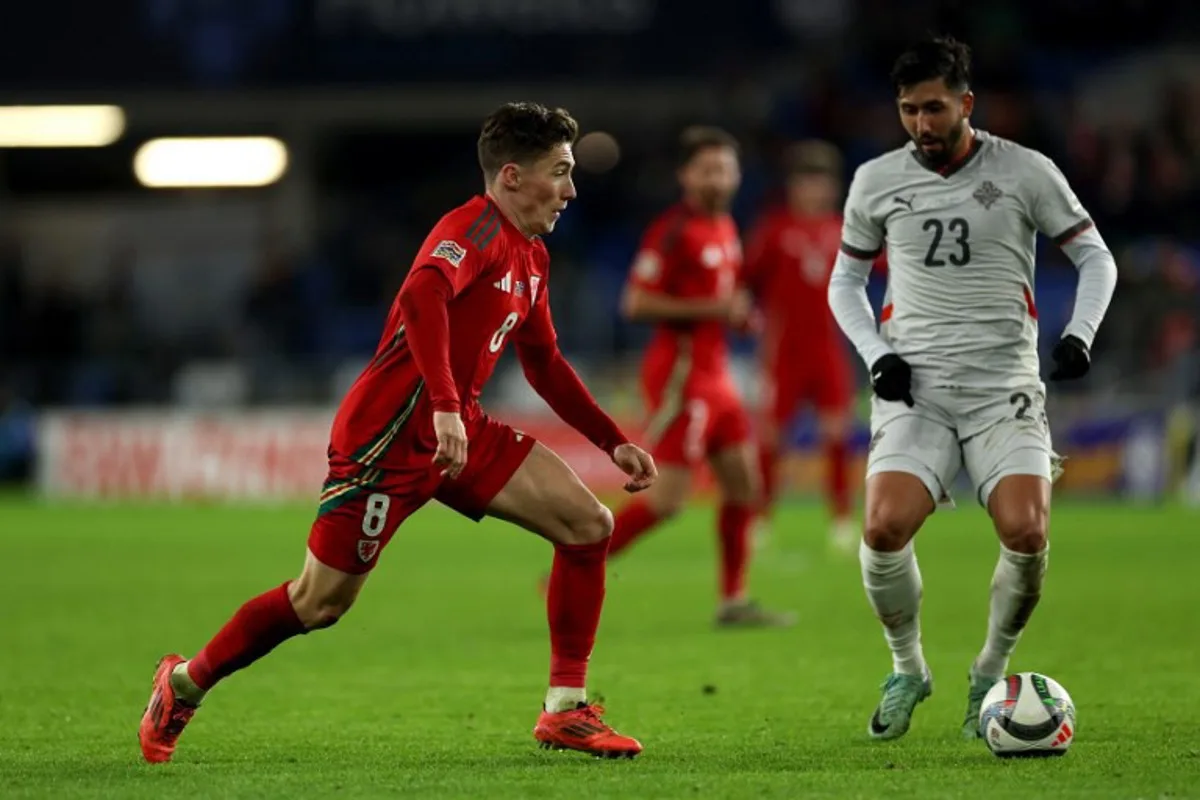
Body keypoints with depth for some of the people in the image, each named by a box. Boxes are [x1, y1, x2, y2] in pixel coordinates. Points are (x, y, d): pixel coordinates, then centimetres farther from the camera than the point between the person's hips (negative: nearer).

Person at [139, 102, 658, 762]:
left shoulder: (531, 257, 14)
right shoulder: (477, 227, -15)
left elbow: (544, 364, 26)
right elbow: (421, 296, -35)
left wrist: (613, 442, 21)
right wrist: (444, 406, -43)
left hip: (461, 431, 9)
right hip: (390, 432, -9)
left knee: (589, 524, -4)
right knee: (322, 602, -1)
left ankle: (567, 710, 1)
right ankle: (185, 683, 21)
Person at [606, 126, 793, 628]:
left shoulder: (726, 229, 13)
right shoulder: (672, 231, -15)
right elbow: (636, 304, -19)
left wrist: (738, 315, 7)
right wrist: (711, 309, -22)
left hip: (714, 375, 9)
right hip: (681, 375, -9)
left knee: (743, 483, 8)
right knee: (667, 499, -10)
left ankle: (734, 601, 15)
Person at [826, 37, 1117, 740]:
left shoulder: (1026, 172, -1)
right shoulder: (877, 182, 5)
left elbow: (1096, 257, 8)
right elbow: (845, 283, 17)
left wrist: (1079, 335, -8)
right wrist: (877, 354, 1)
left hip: (1004, 389, -1)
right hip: (915, 389, 1)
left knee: (1026, 533, -21)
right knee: (885, 529, -22)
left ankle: (990, 675, 5)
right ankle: (908, 670, 5)